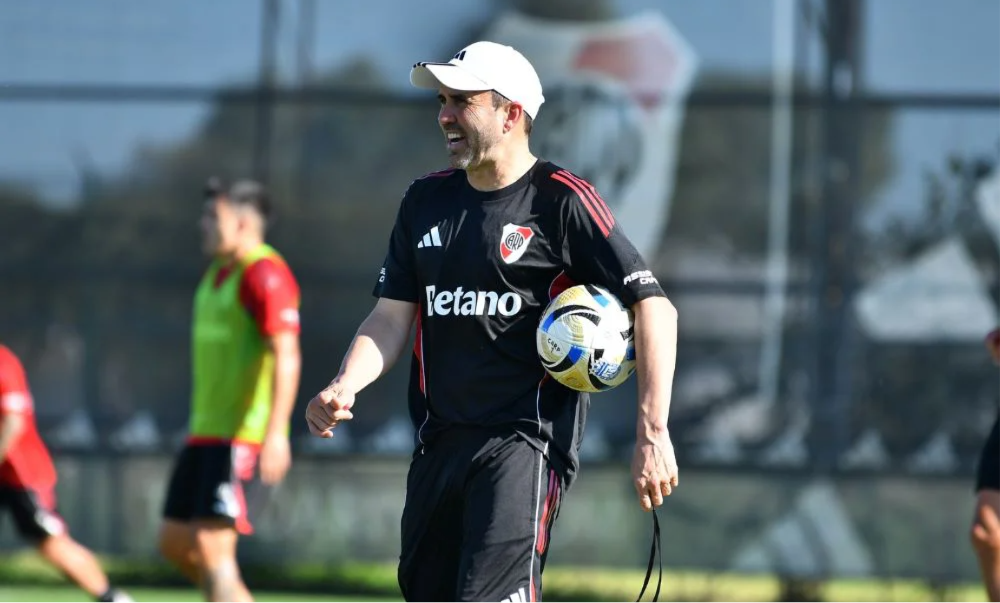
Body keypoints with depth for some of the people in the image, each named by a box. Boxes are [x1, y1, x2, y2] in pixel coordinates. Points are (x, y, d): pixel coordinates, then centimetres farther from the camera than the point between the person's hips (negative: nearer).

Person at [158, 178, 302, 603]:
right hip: (206, 433, 10)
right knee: (175, 542, 10)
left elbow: (286, 355, -23)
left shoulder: (264, 274, -14)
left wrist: (276, 432, -31)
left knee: (211, 544, -16)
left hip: (245, 437, -10)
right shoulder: (217, 273, 17)